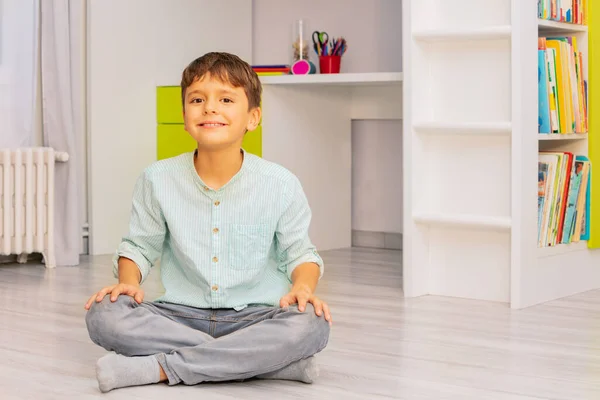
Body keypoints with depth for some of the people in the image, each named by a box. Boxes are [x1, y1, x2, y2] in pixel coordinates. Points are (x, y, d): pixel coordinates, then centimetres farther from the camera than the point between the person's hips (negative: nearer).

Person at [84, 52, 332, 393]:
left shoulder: (281, 185, -4)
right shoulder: (158, 180, -1)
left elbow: (299, 252, 7)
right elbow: (139, 246, 11)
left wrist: (303, 288, -15)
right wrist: (129, 281, -9)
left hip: (254, 318, -1)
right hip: (181, 314, 1)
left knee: (311, 325, -33)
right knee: (103, 315, -27)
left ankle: (159, 367, -25)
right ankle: (266, 361, -25)